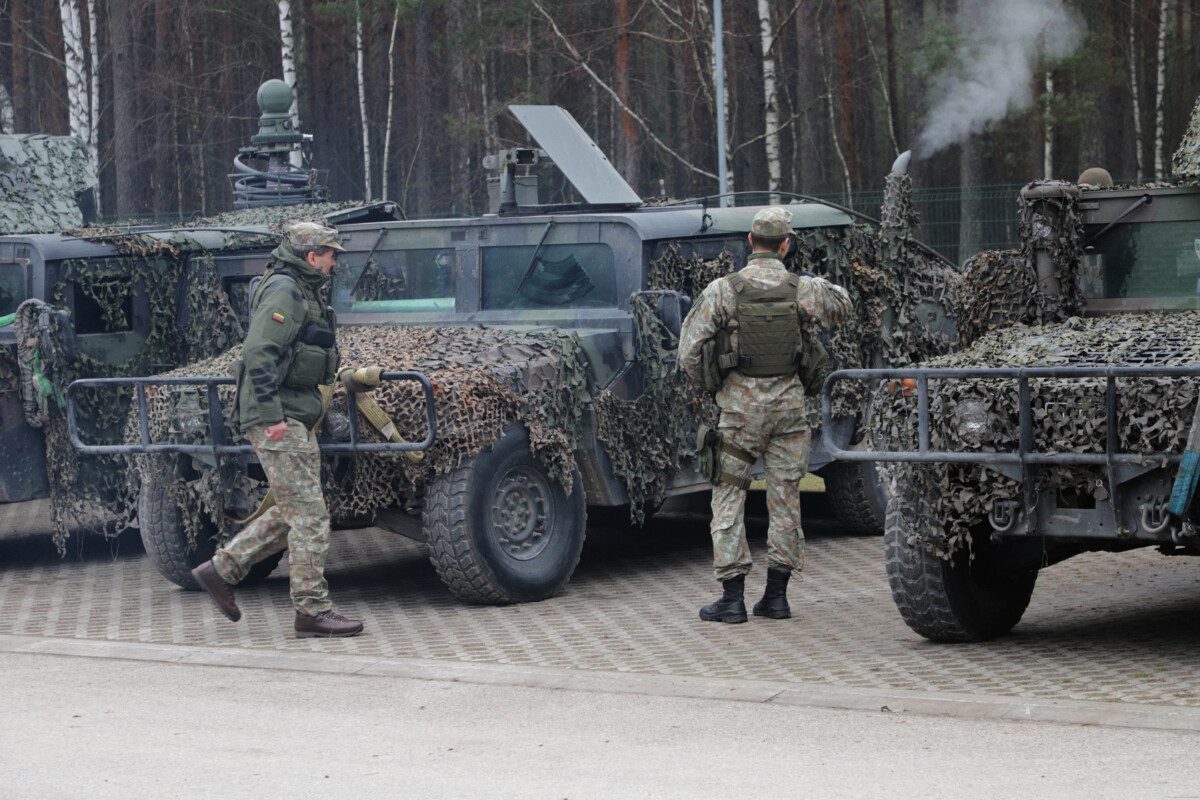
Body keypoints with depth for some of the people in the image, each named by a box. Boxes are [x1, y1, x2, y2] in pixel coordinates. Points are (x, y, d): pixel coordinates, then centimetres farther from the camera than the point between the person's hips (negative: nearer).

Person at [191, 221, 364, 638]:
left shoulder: (301, 291, 19)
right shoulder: (283, 292, -14)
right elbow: (258, 353, -23)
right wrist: (273, 415, -26)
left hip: (293, 418, 10)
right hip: (279, 420, -10)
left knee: (291, 512, 14)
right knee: (309, 515, -8)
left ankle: (221, 569, 19)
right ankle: (312, 611, -4)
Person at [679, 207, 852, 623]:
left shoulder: (723, 289, -9)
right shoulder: (802, 289, -3)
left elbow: (689, 351, -8)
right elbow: (842, 305, 19)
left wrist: (709, 383, 10)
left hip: (740, 401, -2)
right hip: (788, 398, 2)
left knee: (729, 495, 4)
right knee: (785, 495, 10)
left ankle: (732, 597, 0)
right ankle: (776, 594, 13)